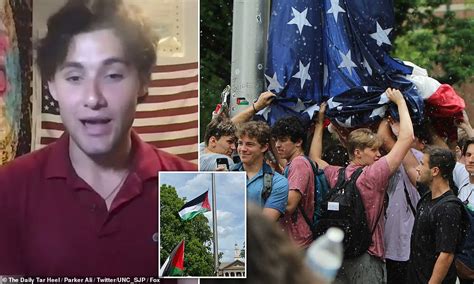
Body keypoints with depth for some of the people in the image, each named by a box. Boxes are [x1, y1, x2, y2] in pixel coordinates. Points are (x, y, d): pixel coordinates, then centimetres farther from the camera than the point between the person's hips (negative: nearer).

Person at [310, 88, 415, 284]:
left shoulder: (336, 175, 4)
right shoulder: (373, 175, -12)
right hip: (367, 257, -7)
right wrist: (400, 102, 0)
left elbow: (315, 158, 27)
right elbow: (407, 138, -12)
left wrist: (319, 122, 30)